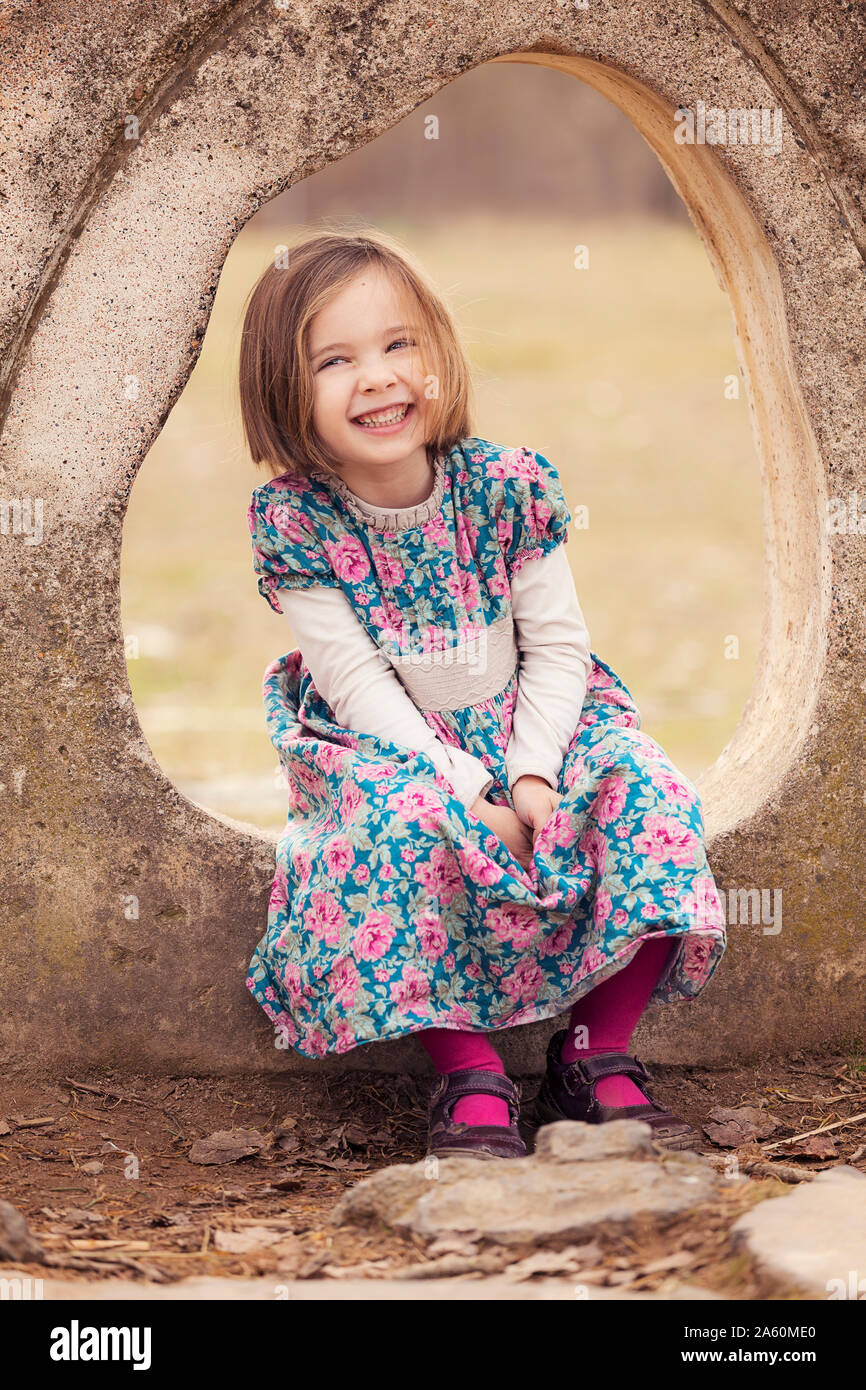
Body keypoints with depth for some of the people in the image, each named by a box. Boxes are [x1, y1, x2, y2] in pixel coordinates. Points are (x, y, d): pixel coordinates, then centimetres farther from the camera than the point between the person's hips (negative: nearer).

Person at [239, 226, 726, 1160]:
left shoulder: (509, 486, -10)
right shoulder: (293, 521, -15)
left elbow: (558, 646, -5)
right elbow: (357, 684, -17)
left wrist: (531, 778, -20)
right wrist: (471, 794, -25)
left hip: (524, 730, 3)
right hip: (390, 751, -2)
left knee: (645, 795, -23)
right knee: (405, 824, -36)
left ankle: (599, 1058, -11)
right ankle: (468, 1075, -23)